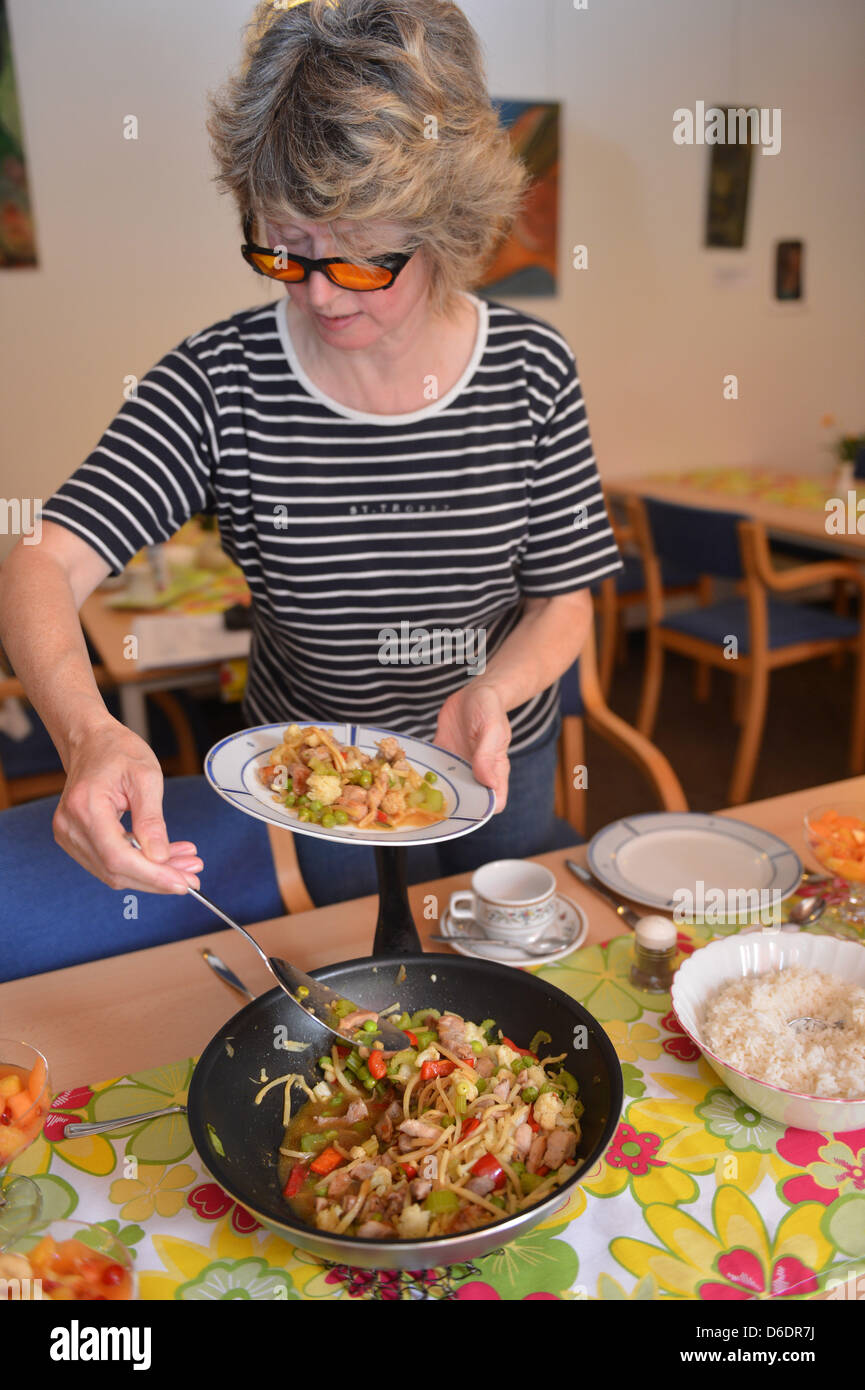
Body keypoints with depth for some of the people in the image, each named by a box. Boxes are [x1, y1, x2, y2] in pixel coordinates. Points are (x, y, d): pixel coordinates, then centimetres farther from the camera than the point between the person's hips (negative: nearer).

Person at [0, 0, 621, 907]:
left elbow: (563, 601, -12)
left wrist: (491, 692, -34)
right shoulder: (221, 383, -24)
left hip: (497, 755, 1)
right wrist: (87, 735, -50)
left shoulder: (530, 368, -20)